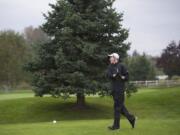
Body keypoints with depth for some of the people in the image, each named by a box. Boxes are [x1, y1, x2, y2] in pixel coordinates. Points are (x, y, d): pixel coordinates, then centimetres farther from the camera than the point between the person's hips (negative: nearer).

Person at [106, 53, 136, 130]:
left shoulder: (120, 66, -5)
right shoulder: (110, 66, 12)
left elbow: (127, 75, -2)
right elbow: (108, 74, -5)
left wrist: (123, 77, -20)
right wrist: (113, 75, -23)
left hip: (120, 89, -7)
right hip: (114, 89, 7)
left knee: (117, 106, -5)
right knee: (120, 106, 12)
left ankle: (116, 125, 0)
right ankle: (131, 118, 26)